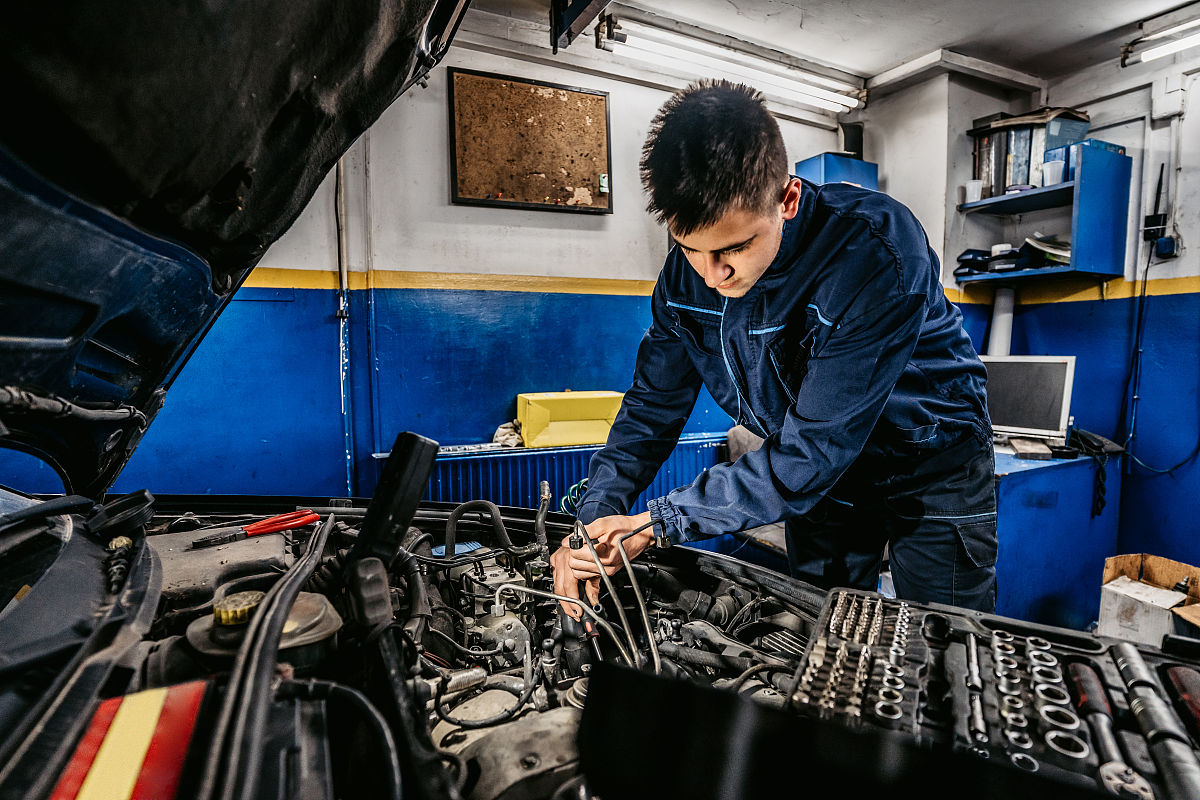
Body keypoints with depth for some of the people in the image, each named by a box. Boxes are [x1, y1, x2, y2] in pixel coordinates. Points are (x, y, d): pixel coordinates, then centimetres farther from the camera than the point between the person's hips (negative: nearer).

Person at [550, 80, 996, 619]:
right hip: (822, 472, 4)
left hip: (931, 460, -3)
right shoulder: (687, 272, -17)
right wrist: (595, 519, -21)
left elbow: (812, 451, -35)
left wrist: (660, 522, -36)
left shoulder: (880, 253, -34)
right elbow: (652, 408, -9)